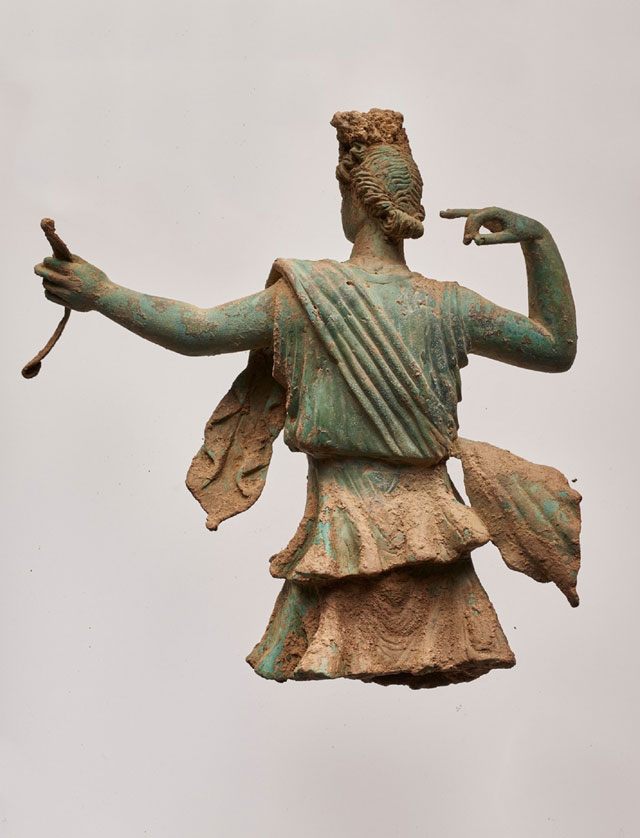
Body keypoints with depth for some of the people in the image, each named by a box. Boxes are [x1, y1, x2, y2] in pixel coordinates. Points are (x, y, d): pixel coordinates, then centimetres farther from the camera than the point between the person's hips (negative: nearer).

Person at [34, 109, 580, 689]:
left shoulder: (305, 294, -5)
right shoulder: (449, 306, 0)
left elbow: (198, 331, 3)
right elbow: (559, 348, 11)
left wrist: (101, 293, 15)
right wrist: (538, 238, 11)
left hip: (342, 531, -2)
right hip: (428, 527, 2)